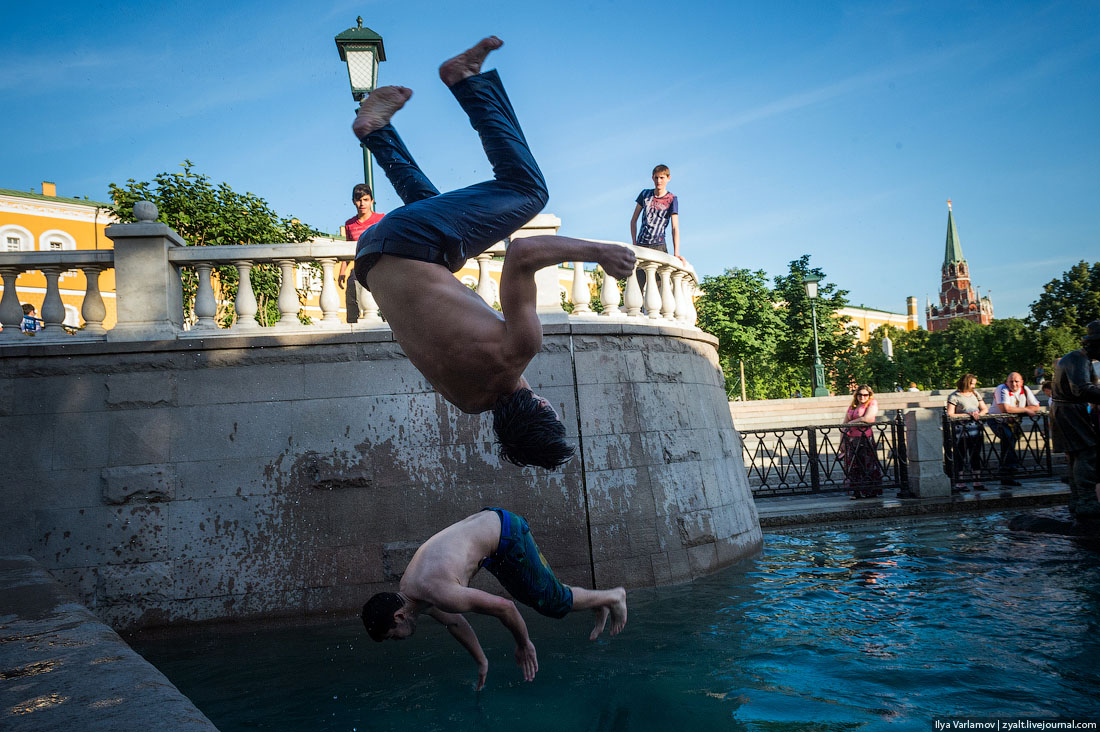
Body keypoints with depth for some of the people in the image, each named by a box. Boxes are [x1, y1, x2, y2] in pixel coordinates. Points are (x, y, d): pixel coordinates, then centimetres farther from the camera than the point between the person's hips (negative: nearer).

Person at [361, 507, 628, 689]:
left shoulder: (439, 594, -33)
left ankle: (613, 597, 24)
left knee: (552, 602, 2)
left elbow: (503, 607, -26)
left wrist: (524, 644, -9)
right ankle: (598, 606, 40)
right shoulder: (406, 590, -4)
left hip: (507, 535, -8)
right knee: (534, 597, 22)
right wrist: (481, 661, 22)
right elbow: (455, 623, 12)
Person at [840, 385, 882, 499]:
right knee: (853, 466, 2)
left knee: (867, 465, -6)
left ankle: (871, 491, -1)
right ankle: (857, 491, 7)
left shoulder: (872, 404, 4)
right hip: (851, 439, 5)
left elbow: (867, 418, -13)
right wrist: (842, 441, 10)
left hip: (865, 437, -5)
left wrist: (851, 423, -1)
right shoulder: (852, 406, 19)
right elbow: (844, 425, 18)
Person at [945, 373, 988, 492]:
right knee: (960, 455, -5)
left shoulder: (975, 393, 20)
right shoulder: (954, 396, -1)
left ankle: (977, 481, 9)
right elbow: (950, 415, -8)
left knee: (975, 454, 5)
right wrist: (968, 414, -14)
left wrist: (979, 414, -2)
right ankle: (960, 484, -4)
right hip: (960, 427, -6)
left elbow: (985, 409, 21)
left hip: (975, 426, 6)